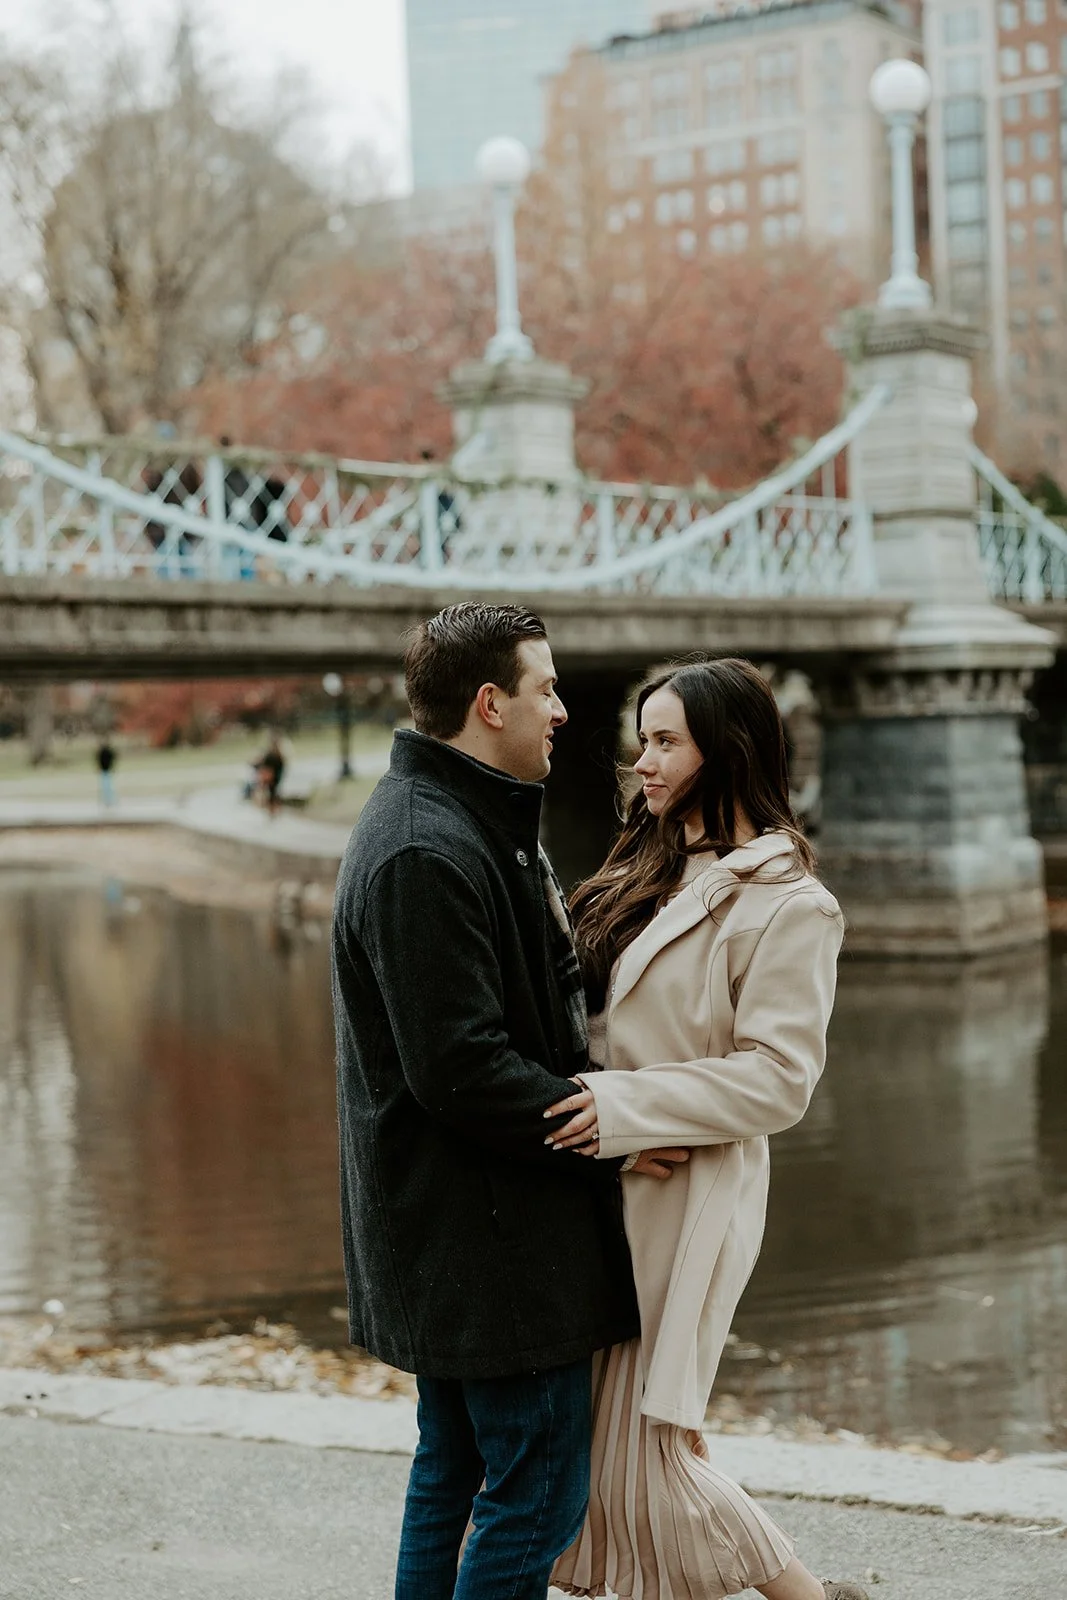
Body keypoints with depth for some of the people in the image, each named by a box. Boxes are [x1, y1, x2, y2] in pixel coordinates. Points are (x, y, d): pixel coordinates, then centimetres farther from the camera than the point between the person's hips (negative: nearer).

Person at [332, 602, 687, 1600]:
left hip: (453, 1235, 11)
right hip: (487, 1239, -11)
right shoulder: (424, 854, -21)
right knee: (540, 1491, -3)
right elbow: (462, 1070, -24)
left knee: (454, 1472, 19)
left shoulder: (475, 825, 14)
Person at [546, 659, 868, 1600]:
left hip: (691, 1196, -8)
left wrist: (624, 1107, -23)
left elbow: (777, 1079, -18)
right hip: (609, 1182, 8)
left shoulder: (788, 904, -13)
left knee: (645, 1448, -2)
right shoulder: (656, 870, 13)